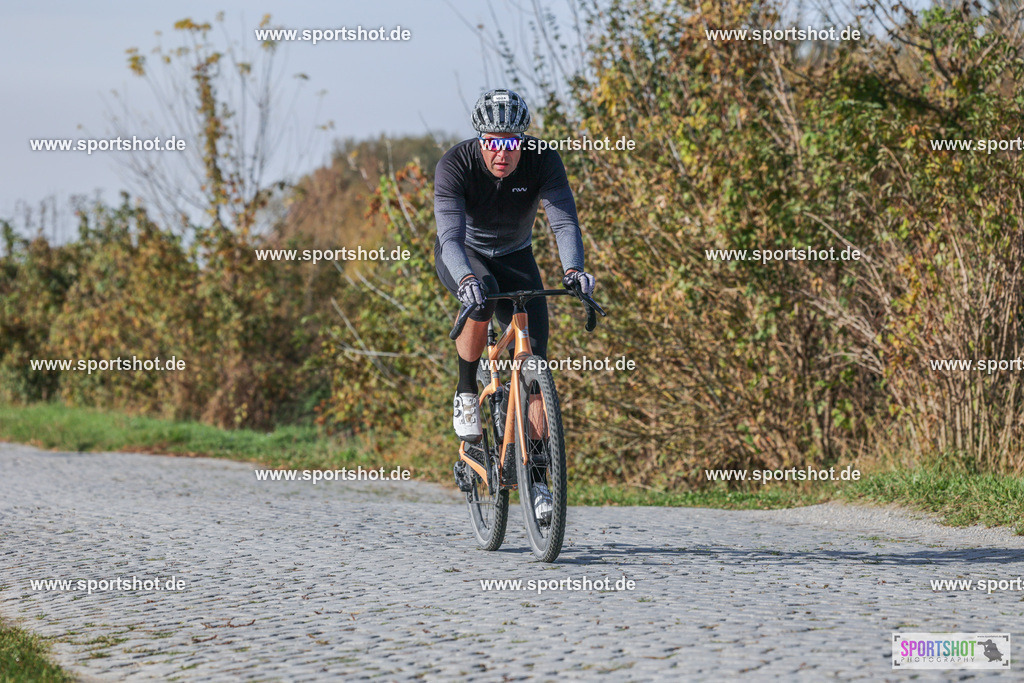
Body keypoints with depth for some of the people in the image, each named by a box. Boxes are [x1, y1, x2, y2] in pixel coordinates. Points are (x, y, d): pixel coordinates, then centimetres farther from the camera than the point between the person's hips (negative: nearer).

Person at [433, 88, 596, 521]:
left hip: (514, 257, 2)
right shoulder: (455, 165, -30)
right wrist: (466, 278, -59)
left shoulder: (542, 162, -26)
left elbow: (565, 221, -36)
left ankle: (536, 478, -3)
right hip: (462, 257, -2)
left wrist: (573, 269, -56)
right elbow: (450, 235, -40)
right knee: (482, 299, -37)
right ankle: (466, 394, -13)